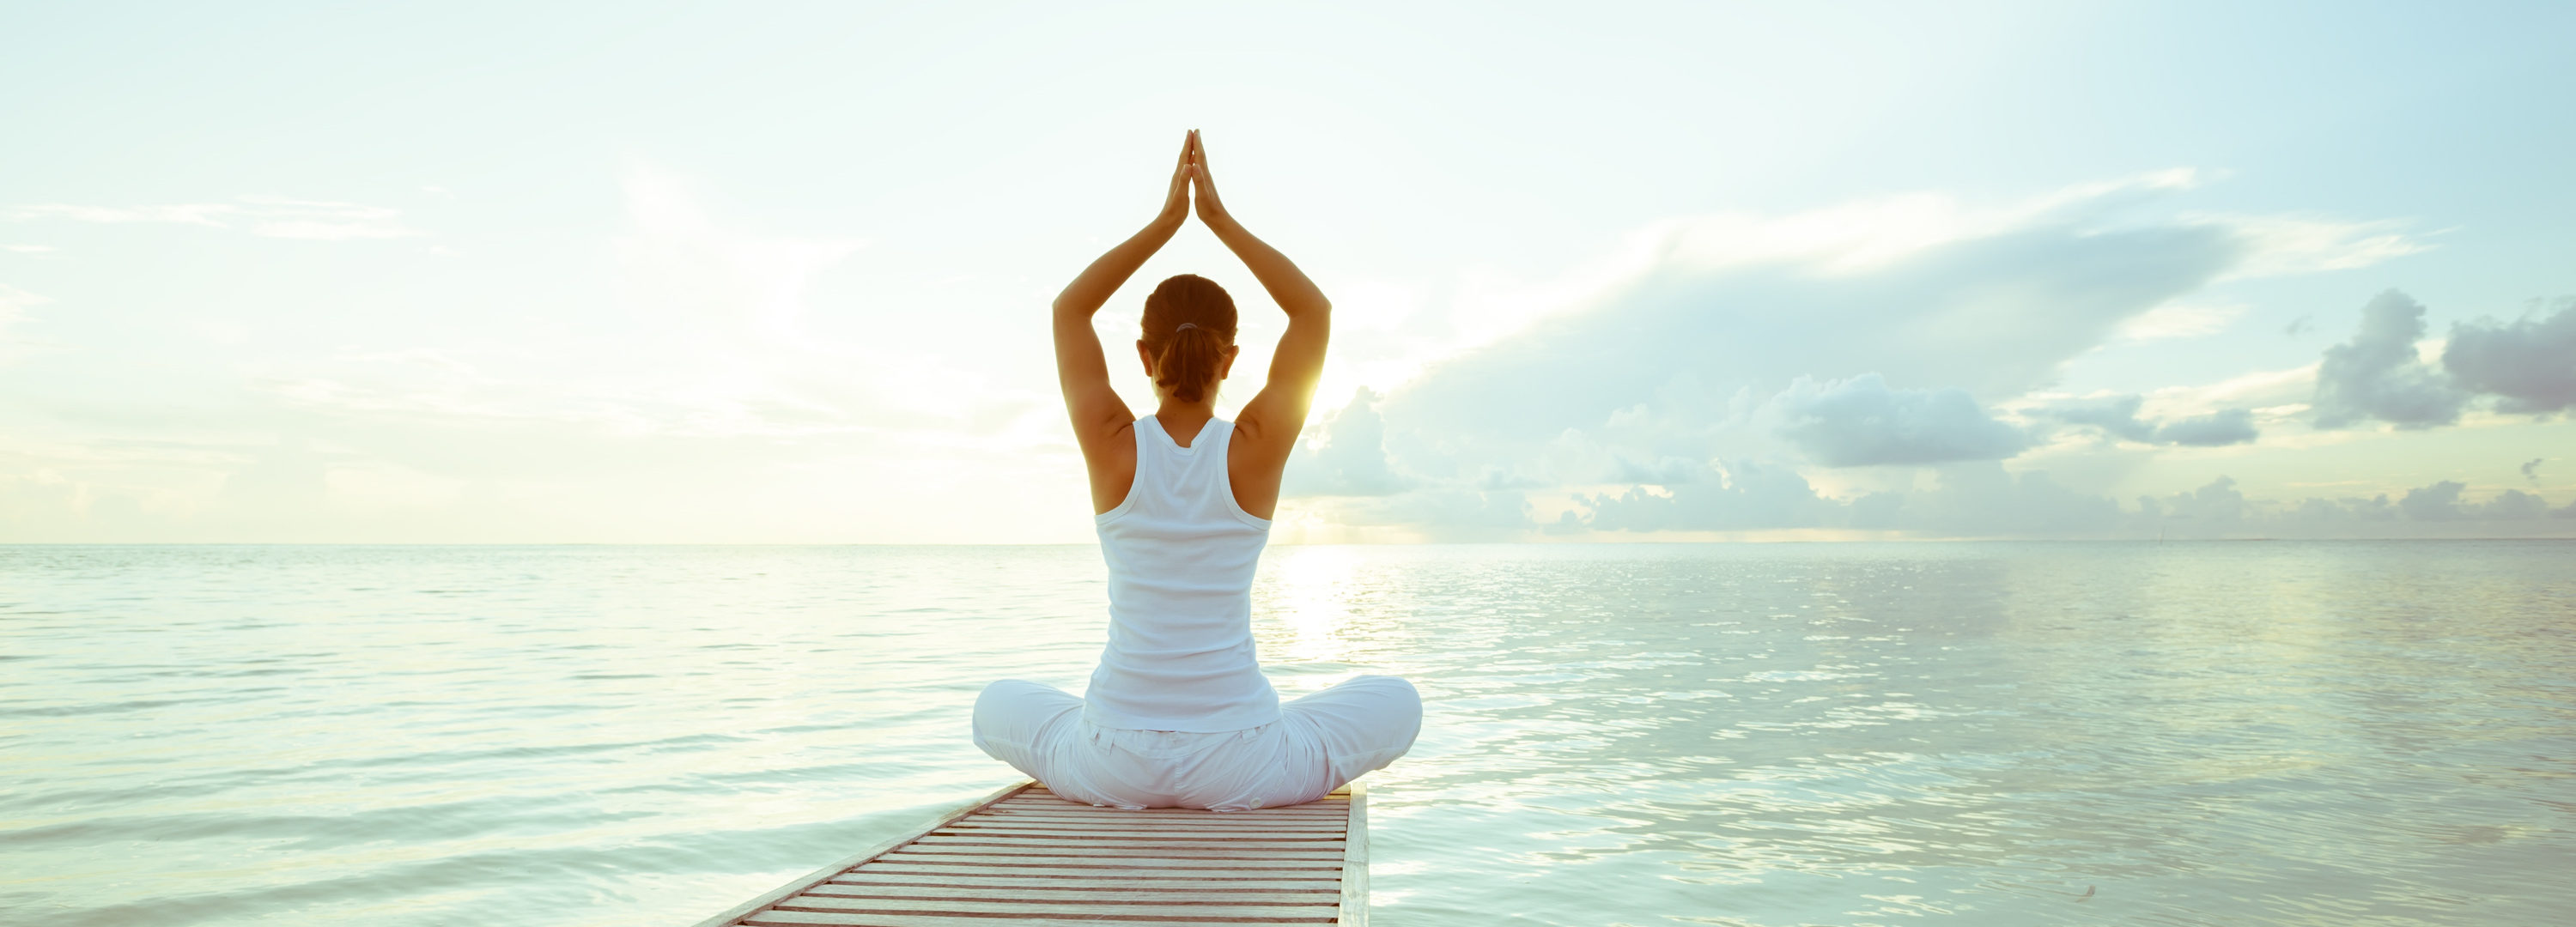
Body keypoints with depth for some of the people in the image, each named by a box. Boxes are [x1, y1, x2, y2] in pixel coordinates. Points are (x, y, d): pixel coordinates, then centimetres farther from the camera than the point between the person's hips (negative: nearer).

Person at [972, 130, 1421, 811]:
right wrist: (1219, 218, 4)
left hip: (1112, 764, 1)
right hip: (1239, 768, 0)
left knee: (999, 706, 32)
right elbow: (1315, 311, 4)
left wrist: (1166, 221, 7)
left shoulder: (1114, 447, -9)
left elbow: (1069, 308, 8)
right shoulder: (1256, 449, -10)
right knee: (1395, 703, 25)